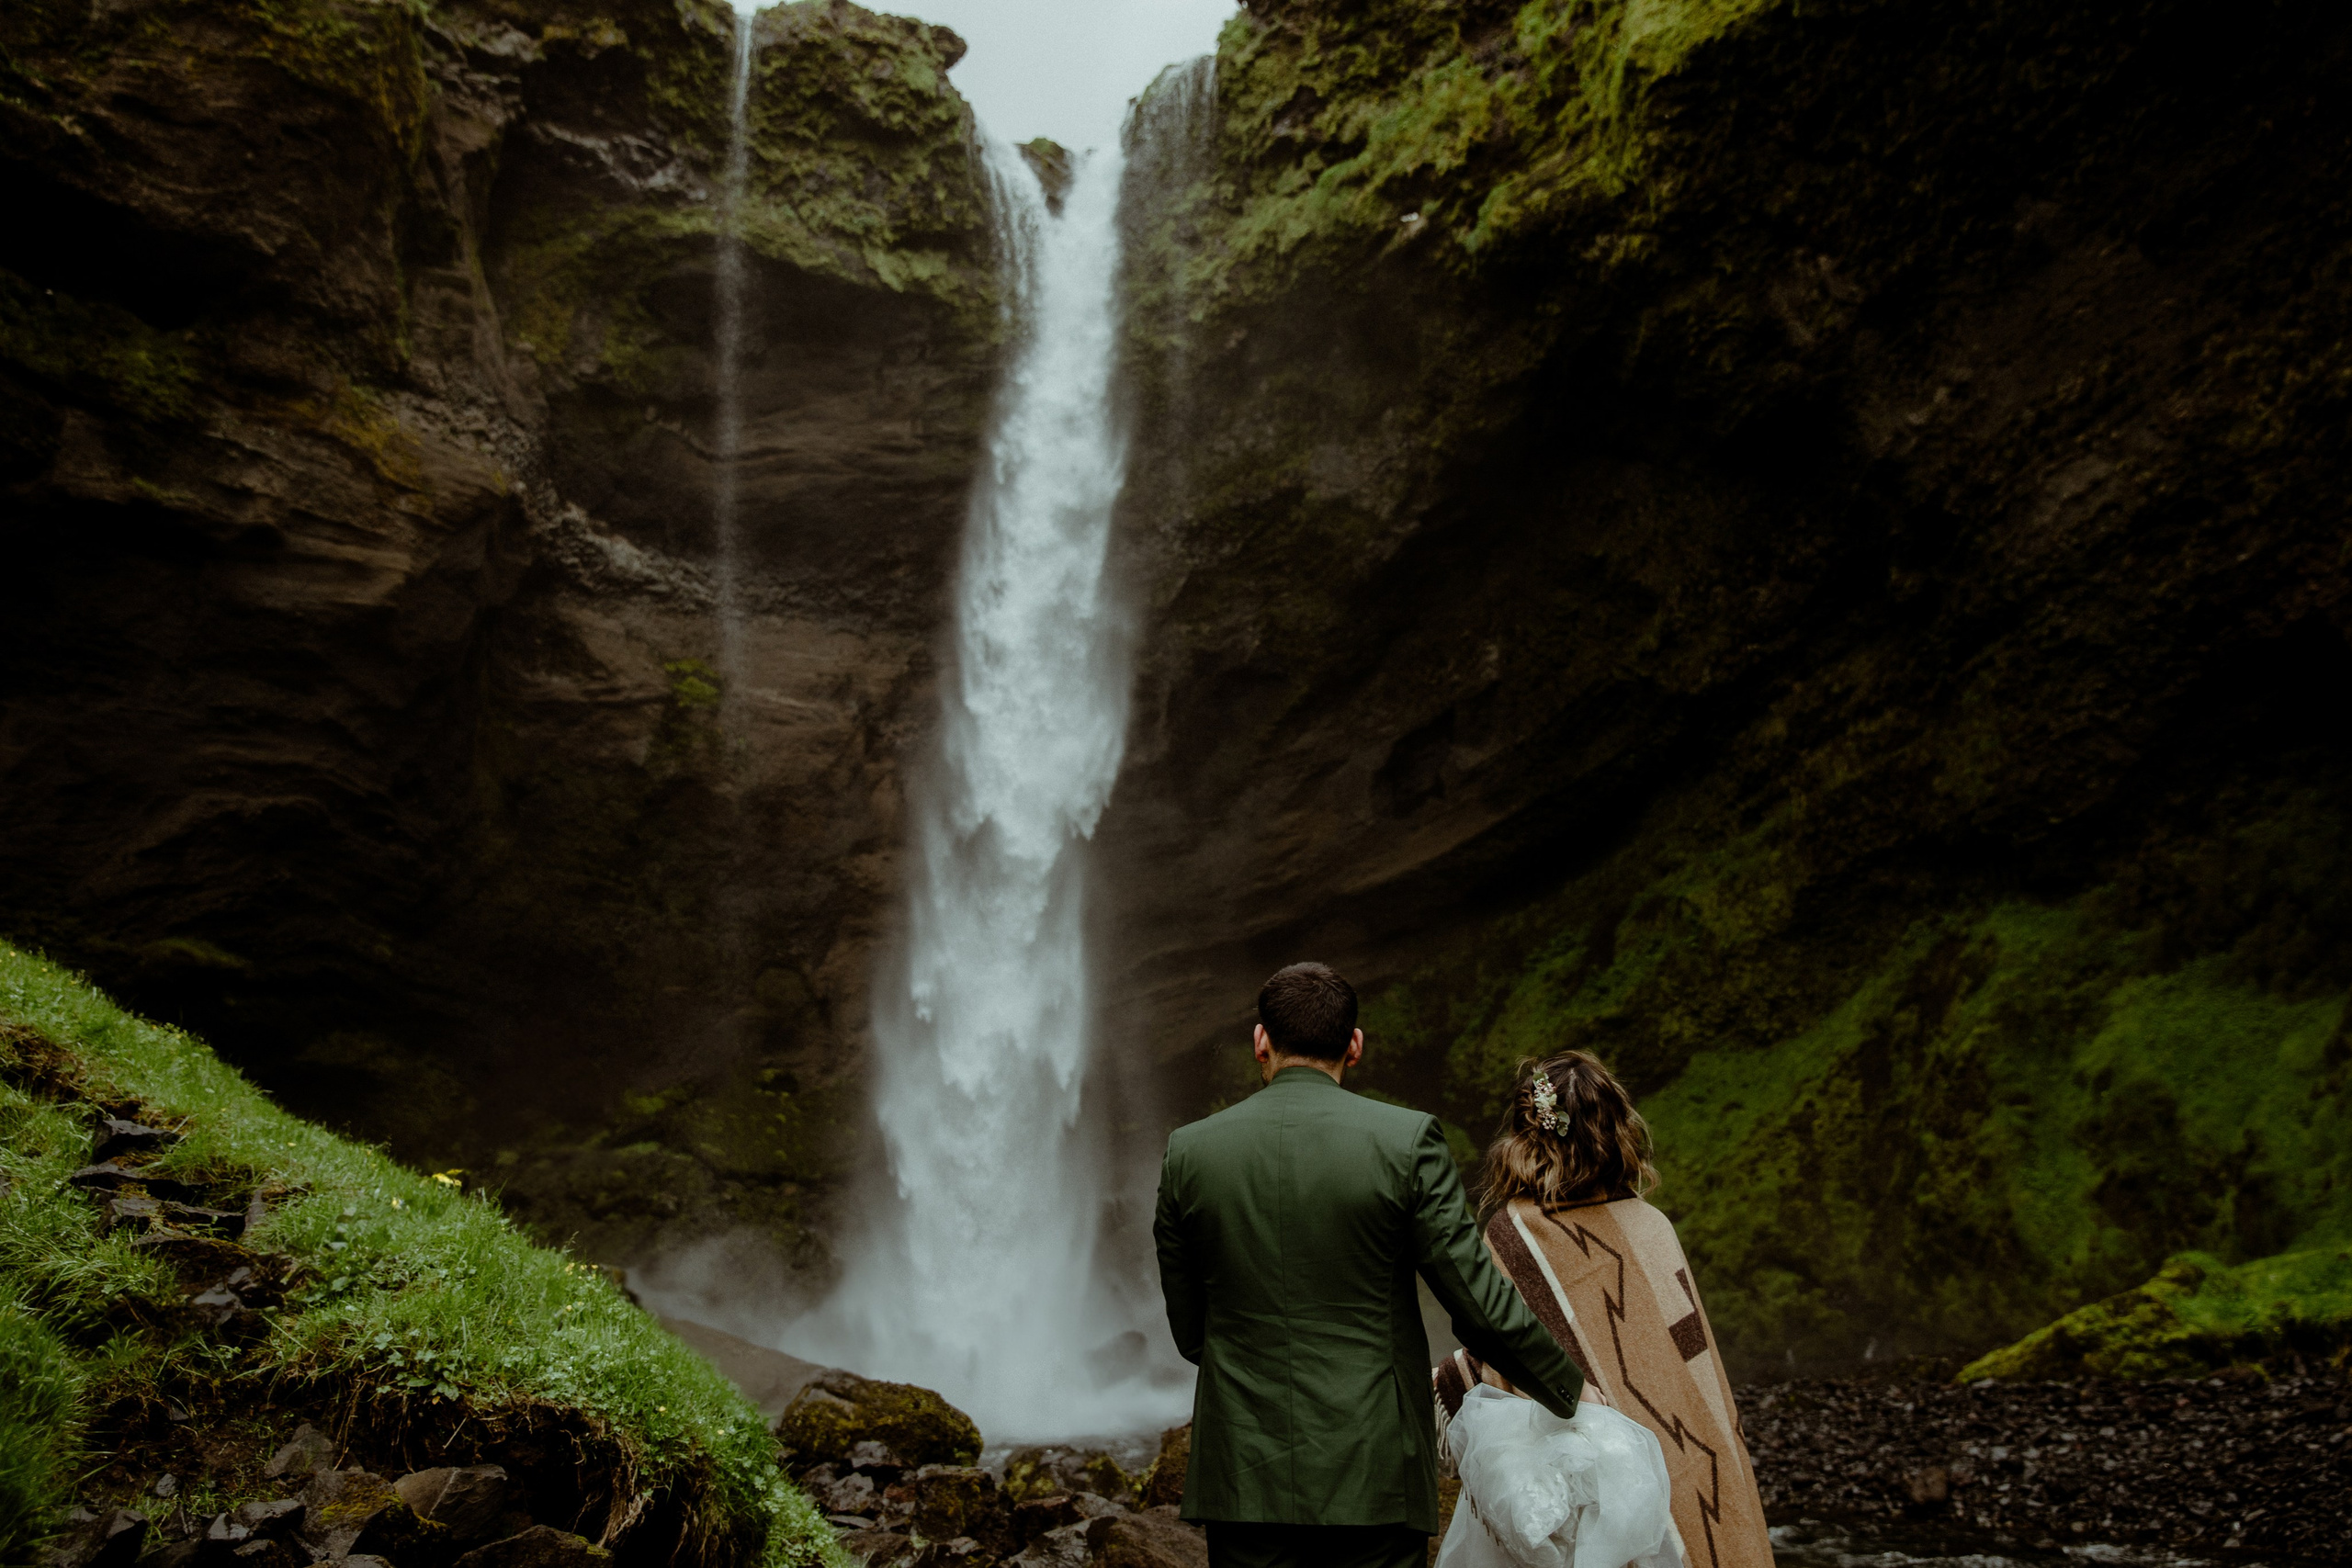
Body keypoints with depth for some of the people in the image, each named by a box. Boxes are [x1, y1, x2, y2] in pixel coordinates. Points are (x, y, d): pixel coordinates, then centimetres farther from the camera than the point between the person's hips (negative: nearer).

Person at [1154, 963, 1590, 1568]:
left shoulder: (1189, 1150, -2)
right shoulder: (1407, 1140, -9)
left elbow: (1188, 1331, 6)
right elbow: (1478, 1299, -7)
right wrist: (1568, 1389, 9)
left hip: (1242, 1478, 2)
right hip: (1371, 1474, -2)